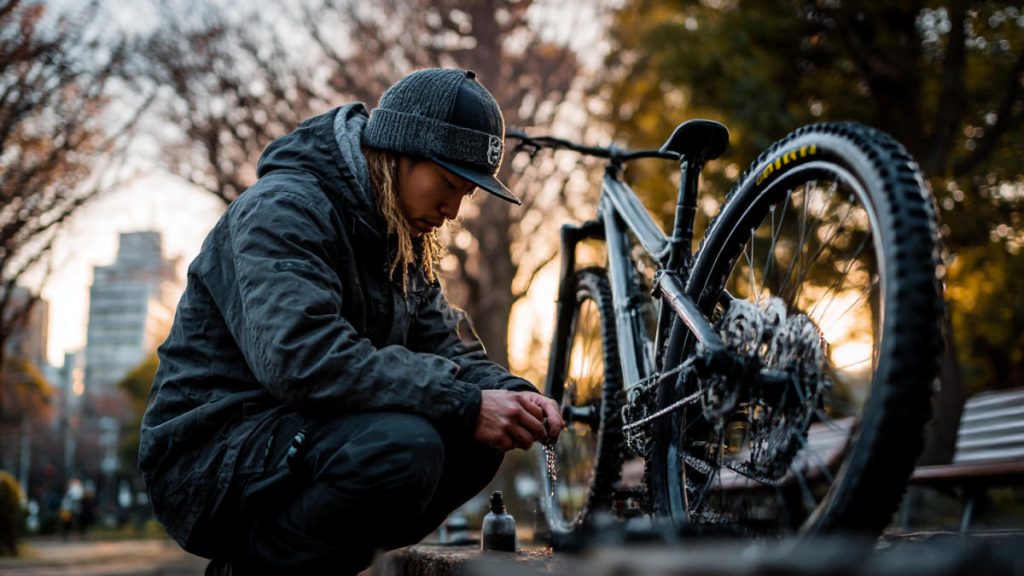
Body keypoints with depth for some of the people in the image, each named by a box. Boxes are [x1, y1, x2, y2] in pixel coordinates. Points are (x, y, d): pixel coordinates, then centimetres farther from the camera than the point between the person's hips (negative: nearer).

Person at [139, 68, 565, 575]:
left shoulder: (403, 239, 12)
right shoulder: (283, 209, -17)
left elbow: (445, 345, 9)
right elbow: (304, 359, -32)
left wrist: (514, 394, -12)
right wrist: (464, 405, -32)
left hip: (297, 445, 9)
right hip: (208, 455, -8)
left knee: (477, 437, -9)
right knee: (402, 445, -32)